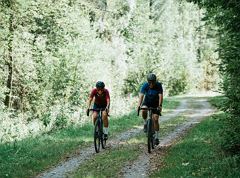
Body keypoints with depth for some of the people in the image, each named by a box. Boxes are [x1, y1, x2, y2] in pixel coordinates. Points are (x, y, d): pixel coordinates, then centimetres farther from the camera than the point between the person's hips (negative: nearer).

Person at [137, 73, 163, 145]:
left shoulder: (159, 85, -24)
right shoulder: (145, 85, -23)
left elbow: (160, 96, -31)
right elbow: (141, 95, -32)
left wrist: (160, 105, -46)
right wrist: (139, 105, -47)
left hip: (155, 104, -1)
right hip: (147, 102, 1)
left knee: (155, 119, -9)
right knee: (144, 111, -33)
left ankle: (157, 137, 2)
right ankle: (145, 123, -5)